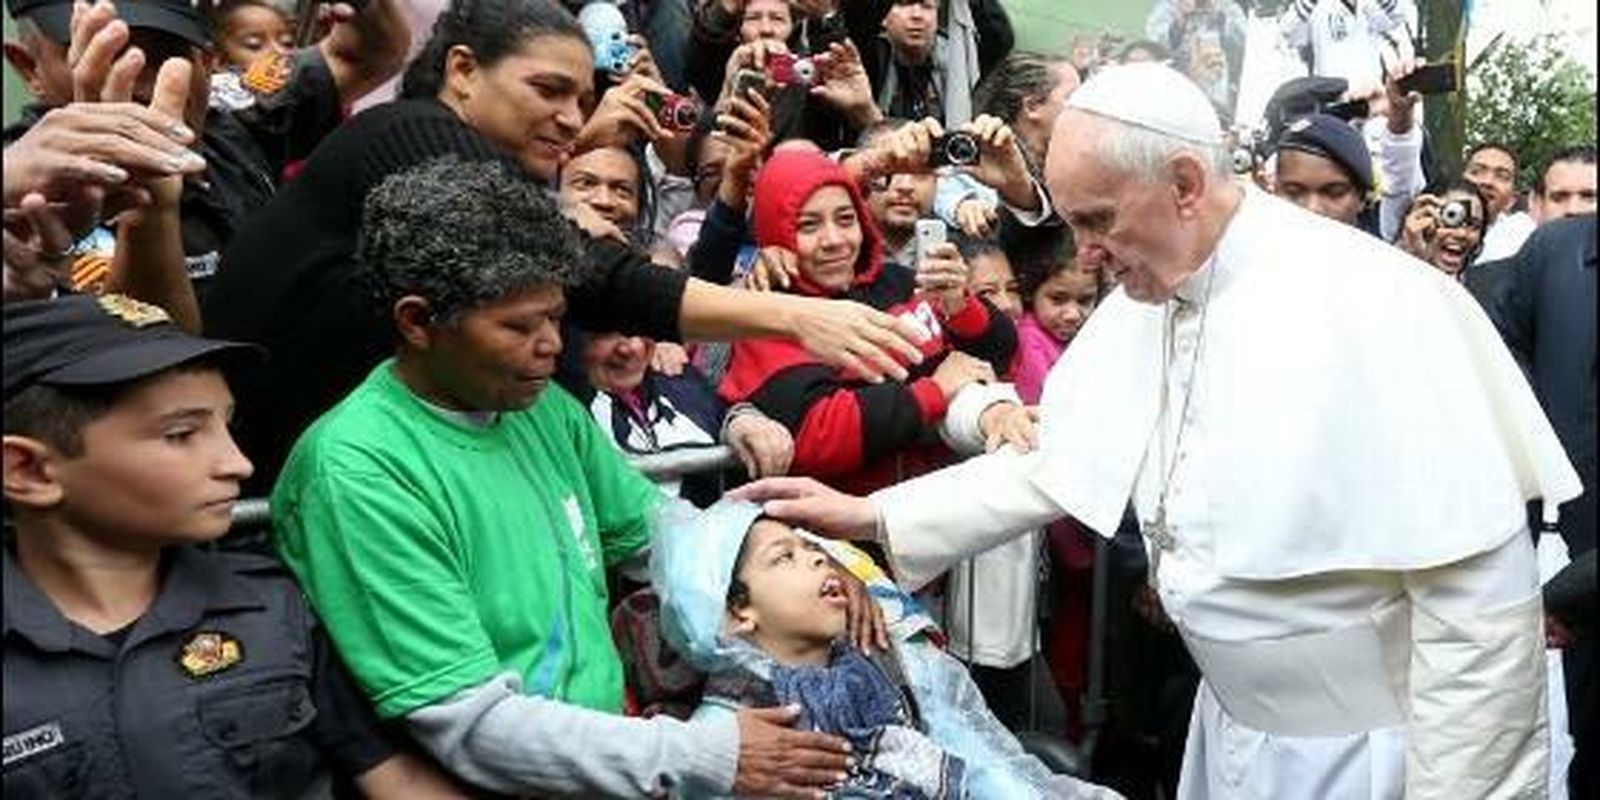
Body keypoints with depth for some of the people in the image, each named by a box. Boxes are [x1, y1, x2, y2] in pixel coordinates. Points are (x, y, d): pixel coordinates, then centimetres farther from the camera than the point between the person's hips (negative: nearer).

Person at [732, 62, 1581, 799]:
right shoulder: (1136, 308, -1)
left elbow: (1485, 595, -22)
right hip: (1235, 724, 7)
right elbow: (1049, 468, 7)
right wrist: (869, 515, -2)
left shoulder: (1370, 305, -23)